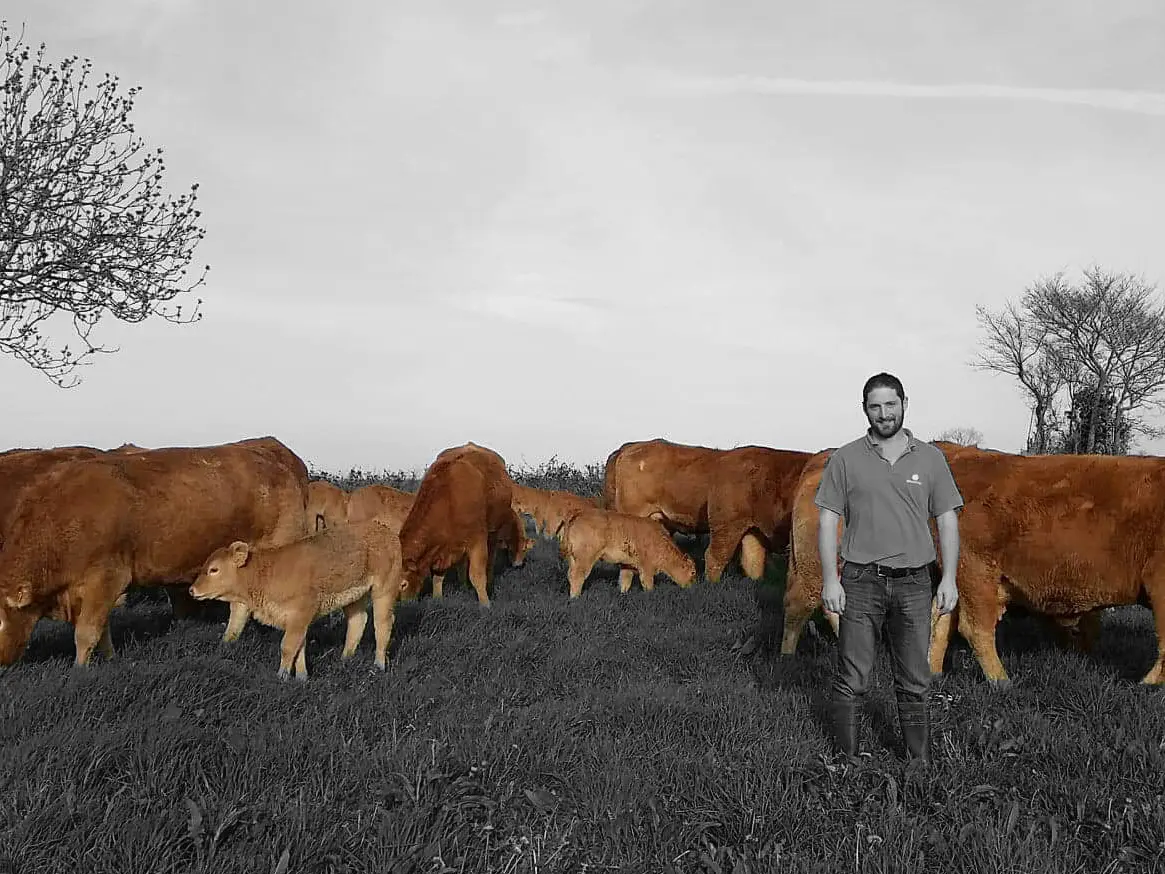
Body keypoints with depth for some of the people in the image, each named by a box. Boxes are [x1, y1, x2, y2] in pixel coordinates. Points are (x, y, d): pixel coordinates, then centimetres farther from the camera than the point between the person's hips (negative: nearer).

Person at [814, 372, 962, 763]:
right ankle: (847, 760, 10)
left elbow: (947, 521, 7)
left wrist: (949, 579, -1)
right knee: (851, 681, 0)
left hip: (914, 584, 2)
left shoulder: (931, 458, 6)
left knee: (915, 682, 9)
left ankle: (918, 761, 20)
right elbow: (827, 521, 0)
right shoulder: (845, 459, 1)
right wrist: (830, 580, -7)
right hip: (861, 582, -2)